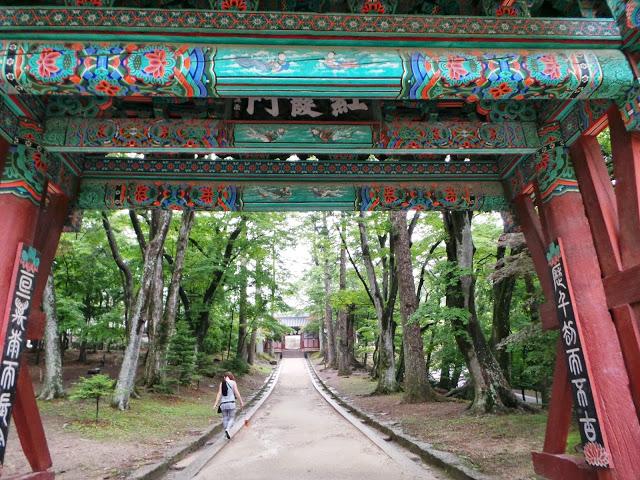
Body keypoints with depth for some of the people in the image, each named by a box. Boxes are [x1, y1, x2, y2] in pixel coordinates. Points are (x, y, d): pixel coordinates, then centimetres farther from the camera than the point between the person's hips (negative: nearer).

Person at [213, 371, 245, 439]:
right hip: (231, 403, -3)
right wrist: (241, 402, 1)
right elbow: (237, 393, -4)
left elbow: (219, 394, -2)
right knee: (231, 418, 7)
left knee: (225, 419, 14)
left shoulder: (221, 384, 7)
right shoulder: (233, 383, 0)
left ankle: (227, 433, 16)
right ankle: (227, 429, -17)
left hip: (223, 404, 3)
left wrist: (216, 404, -4)